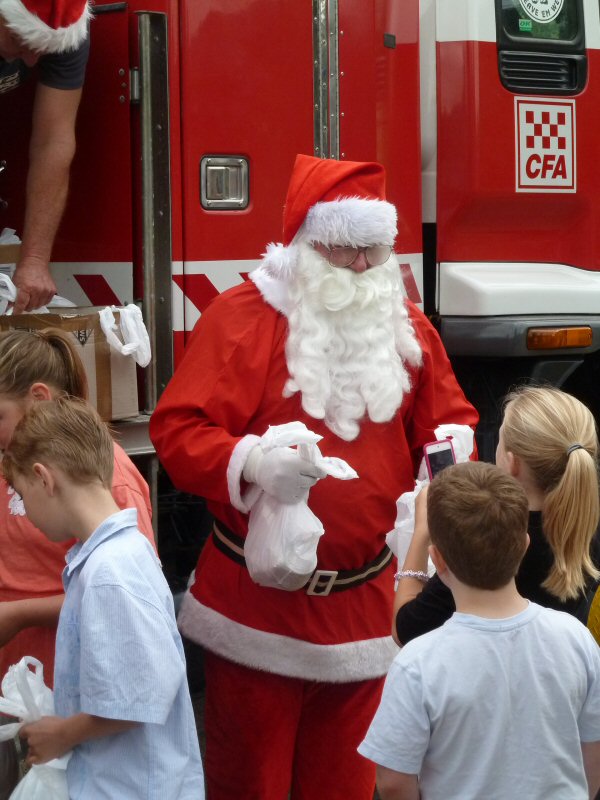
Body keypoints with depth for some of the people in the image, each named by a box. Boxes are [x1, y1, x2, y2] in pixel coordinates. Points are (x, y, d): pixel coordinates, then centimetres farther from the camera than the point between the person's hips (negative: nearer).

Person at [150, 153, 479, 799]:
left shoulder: (406, 327, 8)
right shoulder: (240, 316, -7)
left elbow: (450, 422, 15)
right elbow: (176, 430, -12)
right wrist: (250, 462, -31)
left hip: (362, 610, 4)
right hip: (256, 602, -4)